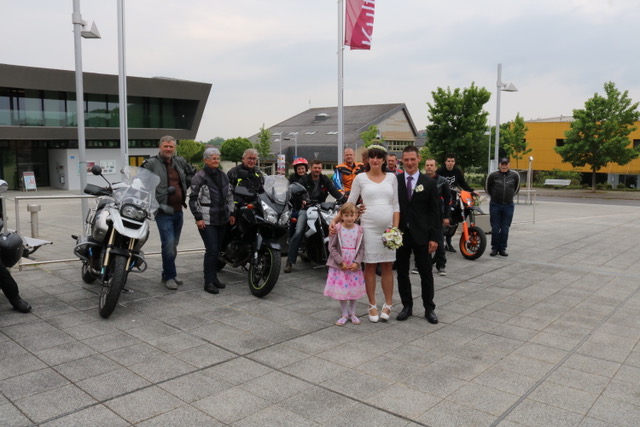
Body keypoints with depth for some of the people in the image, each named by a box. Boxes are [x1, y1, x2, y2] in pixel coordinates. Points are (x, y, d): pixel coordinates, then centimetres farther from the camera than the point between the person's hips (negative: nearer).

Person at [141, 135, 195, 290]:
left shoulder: (180, 162, 9)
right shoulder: (151, 163, -8)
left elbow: (191, 173, 26)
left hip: (178, 210, 6)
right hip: (163, 212, -6)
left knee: (173, 245, 14)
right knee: (168, 244, -12)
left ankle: (167, 275, 28)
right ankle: (170, 276, 3)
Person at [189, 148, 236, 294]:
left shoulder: (223, 176, 14)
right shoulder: (199, 177, -6)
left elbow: (229, 195, 22)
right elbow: (193, 199, -8)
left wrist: (231, 213, 17)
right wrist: (198, 218, -13)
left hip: (222, 219, 6)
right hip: (206, 221, -6)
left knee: (217, 249, 10)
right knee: (212, 249, -11)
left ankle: (214, 277, 22)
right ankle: (208, 282, -3)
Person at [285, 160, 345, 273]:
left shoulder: (325, 180, 10)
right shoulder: (304, 179, 2)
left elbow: (334, 190, -2)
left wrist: (343, 199, -22)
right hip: (306, 208, -3)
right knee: (298, 233, -16)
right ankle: (290, 261, -13)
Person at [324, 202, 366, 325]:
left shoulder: (359, 230, -2)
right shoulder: (337, 229, -8)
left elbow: (361, 248, 0)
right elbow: (332, 247, -8)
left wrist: (356, 262, -12)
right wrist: (341, 262, -13)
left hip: (354, 266, 2)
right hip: (339, 266, -2)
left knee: (353, 290, 11)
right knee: (341, 291, 5)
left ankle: (352, 313, 29)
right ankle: (344, 314, 22)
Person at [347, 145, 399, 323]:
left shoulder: (391, 177, 8)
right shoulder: (360, 178, 3)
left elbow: (396, 205, 7)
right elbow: (350, 203, 4)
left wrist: (395, 228, -2)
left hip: (388, 228, 1)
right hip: (368, 227, -1)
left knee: (387, 267, 6)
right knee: (370, 267, 4)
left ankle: (388, 304, 18)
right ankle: (372, 306, 15)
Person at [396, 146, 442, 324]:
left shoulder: (429, 183, 1)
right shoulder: (395, 181, 2)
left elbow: (435, 212, 0)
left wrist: (435, 237, -6)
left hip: (421, 235, -1)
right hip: (401, 234, 1)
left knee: (426, 274, 7)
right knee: (402, 273, 10)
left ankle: (429, 308, 20)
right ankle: (407, 306, 24)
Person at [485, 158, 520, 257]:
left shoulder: (515, 175, 1)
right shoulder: (493, 175, -4)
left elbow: (517, 188, 18)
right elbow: (487, 188, 10)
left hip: (508, 205, 1)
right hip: (495, 205, -1)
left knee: (505, 228, 5)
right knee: (495, 228, 2)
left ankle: (502, 248, 14)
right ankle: (494, 248, 13)